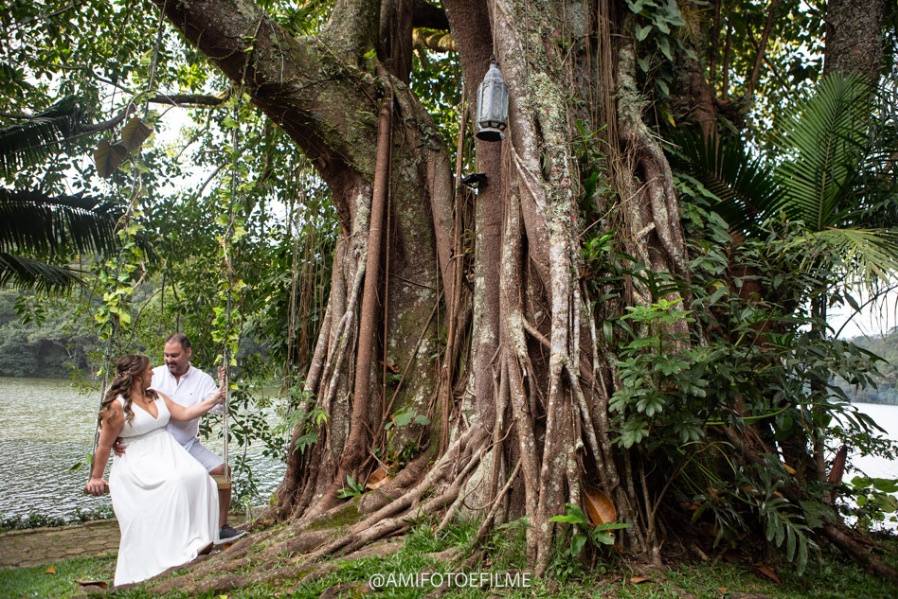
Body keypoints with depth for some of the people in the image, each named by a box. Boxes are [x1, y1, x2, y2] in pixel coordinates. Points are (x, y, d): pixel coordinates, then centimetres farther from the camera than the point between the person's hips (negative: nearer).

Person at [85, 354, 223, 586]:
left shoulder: (156, 396, 12)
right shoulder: (118, 406, -10)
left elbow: (184, 414, 13)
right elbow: (104, 445, -3)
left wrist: (213, 400, 9)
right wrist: (96, 477, 4)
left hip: (168, 453, 6)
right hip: (138, 462, -6)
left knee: (196, 475, -22)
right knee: (172, 483, -32)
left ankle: (198, 539, -18)